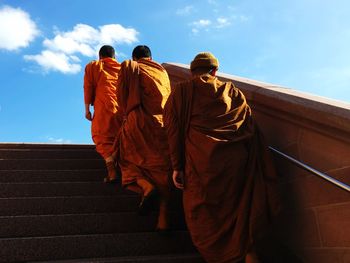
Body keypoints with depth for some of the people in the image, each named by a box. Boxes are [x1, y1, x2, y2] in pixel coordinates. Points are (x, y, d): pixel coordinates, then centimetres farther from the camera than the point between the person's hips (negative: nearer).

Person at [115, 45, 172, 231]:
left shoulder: (129, 67, 9)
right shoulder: (162, 71, 19)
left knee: (129, 158, 14)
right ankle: (163, 218, -4)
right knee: (162, 166, 3)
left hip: (139, 121, -3)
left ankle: (147, 187, -16)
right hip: (164, 123, 3)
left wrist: (126, 115, 17)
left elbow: (122, 96, 4)